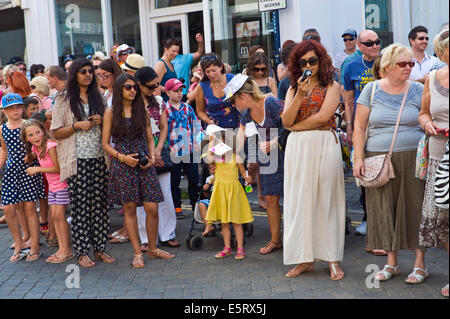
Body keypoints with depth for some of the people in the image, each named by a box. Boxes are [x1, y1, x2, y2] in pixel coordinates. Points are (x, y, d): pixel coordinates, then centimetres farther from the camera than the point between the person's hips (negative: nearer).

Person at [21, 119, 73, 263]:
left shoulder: (50, 146, -23)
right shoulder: (35, 148, 2)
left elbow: (58, 168, -21)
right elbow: (30, 157, 24)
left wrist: (38, 169, -16)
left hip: (62, 185, -8)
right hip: (52, 185, 8)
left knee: (59, 215, -9)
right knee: (54, 216, 5)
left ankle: (67, 250, -1)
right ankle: (61, 248, 11)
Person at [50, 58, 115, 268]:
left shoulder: (98, 97, 15)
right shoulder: (64, 101, 2)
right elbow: (55, 133, -1)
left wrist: (102, 122, 1)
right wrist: (77, 125, -13)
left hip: (98, 158, 4)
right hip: (77, 160, -4)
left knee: (100, 204, 4)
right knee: (80, 206, -2)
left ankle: (100, 248, 12)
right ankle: (82, 252, 5)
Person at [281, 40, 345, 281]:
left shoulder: (331, 86, 5)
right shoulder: (293, 89, 15)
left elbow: (323, 116, -10)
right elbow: (286, 121, 2)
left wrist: (295, 127, -2)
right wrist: (300, 94, -6)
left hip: (324, 145, -3)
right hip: (297, 149, 3)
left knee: (326, 200, -2)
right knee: (300, 200, 2)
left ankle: (332, 258, 4)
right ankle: (305, 259, 8)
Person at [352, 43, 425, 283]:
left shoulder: (419, 90, 4)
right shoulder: (372, 90, 4)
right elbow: (359, 126, 4)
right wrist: (358, 157, -4)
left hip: (412, 158, -1)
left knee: (414, 208, 1)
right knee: (384, 209, 5)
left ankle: (420, 263, 12)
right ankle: (391, 263, 18)